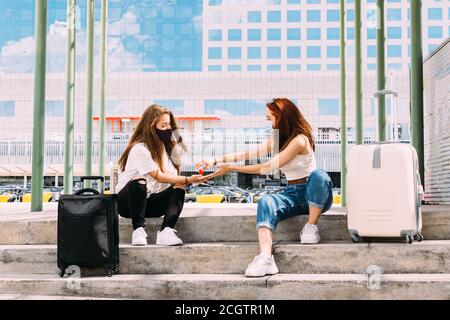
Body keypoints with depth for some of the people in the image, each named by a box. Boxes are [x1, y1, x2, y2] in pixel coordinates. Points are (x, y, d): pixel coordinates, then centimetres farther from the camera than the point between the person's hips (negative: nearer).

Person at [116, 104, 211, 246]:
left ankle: (166, 231, -34)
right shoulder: (139, 149, -18)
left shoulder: (165, 145, 7)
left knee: (179, 188, -19)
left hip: (148, 202, 6)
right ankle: (138, 229, -29)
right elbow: (159, 177, -23)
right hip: (126, 201, -6)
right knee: (139, 181, -37)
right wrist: (188, 180, -30)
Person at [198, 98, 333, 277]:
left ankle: (311, 228, -21)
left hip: (314, 195, -6)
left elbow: (268, 167, -19)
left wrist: (232, 168, -16)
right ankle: (265, 258, -48)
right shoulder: (277, 140, 11)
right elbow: (249, 154, 13)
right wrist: (216, 160, 5)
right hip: (292, 194, 6)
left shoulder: (300, 140, -16)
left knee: (318, 175, -39)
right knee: (266, 202, -27)